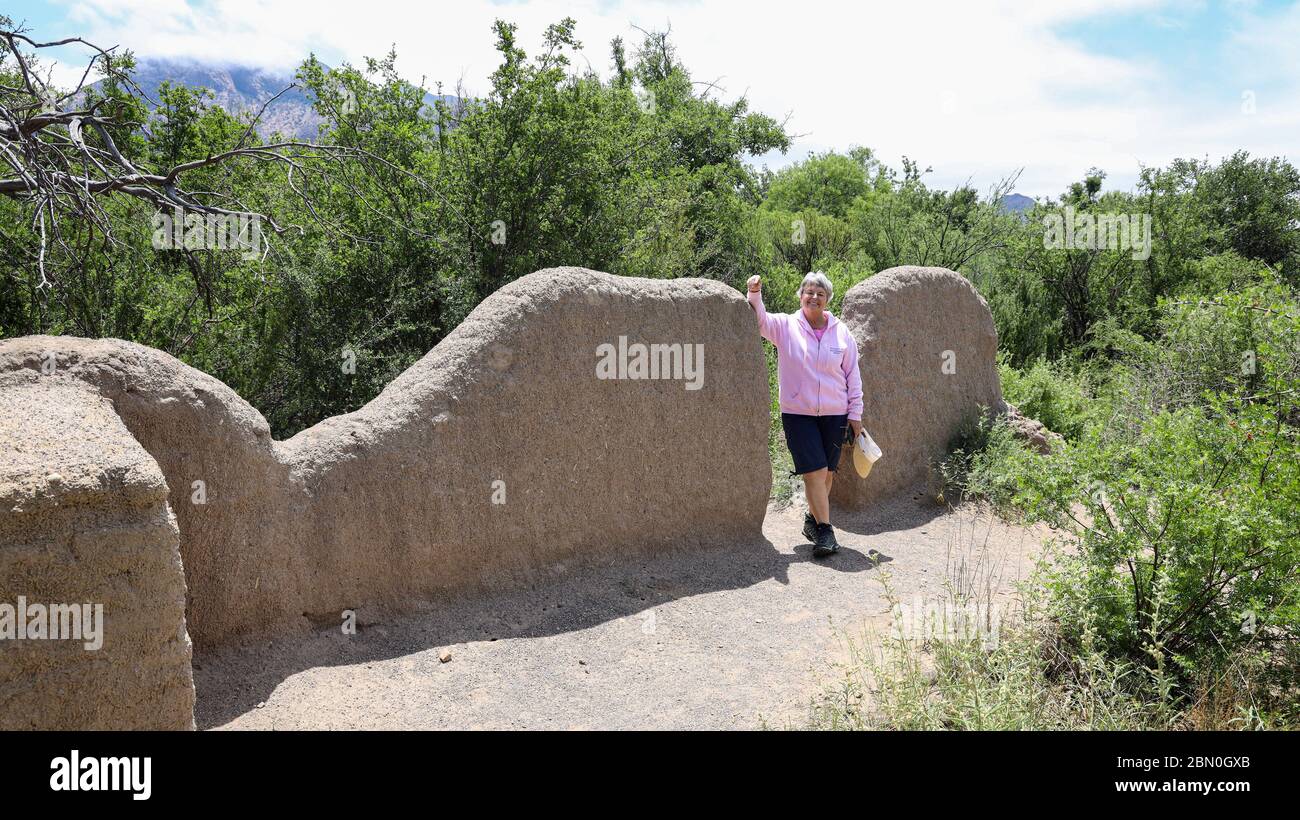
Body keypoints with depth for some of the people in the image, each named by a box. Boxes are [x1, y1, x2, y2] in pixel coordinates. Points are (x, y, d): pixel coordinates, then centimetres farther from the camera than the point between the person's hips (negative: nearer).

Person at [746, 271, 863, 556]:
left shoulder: (841, 332, 5)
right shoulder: (785, 326, 0)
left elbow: (853, 376, 9)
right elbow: (760, 319, -16)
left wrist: (855, 414, 8)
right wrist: (754, 294, -35)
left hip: (834, 415, 3)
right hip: (798, 413, -2)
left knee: (826, 472, 9)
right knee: (815, 471, -9)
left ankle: (813, 519, 30)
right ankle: (824, 530, 0)